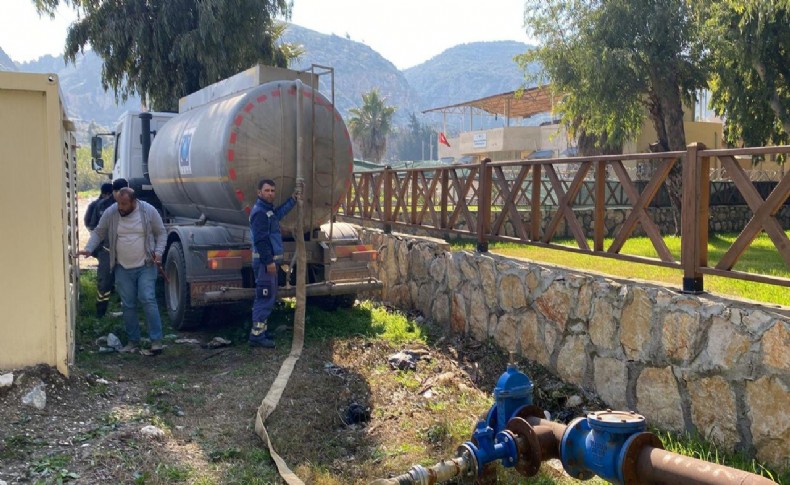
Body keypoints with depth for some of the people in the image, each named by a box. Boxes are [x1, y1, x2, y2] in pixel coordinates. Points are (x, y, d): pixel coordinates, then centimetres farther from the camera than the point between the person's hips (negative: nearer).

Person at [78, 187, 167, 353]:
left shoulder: (148, 211, -7)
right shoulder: (110, 213, -3)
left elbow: (161, 233, 2)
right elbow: (98, 233, 7)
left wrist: (158, 252, -11)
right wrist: (88, 249, -8)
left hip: (145, 266, -3)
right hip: (122, 268, 3)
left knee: (148, 300, -11)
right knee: (128, 305, 7)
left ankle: (156, 340, -7)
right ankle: (133, 341, 18)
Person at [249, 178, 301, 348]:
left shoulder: (268, 209, 14)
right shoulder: (259, 212, -18)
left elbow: (280, 212, 37)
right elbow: (261, 240, -24)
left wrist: (294, 198, 32)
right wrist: (269, 261, -25)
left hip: (269, 260, 11)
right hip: (264, 261, -11)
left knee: (268, 296, 16)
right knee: (265, 297, -10)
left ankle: (261, 329, 25)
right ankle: (256, 335, -7)